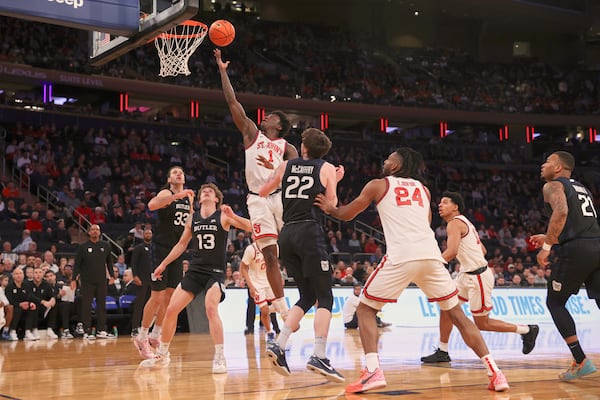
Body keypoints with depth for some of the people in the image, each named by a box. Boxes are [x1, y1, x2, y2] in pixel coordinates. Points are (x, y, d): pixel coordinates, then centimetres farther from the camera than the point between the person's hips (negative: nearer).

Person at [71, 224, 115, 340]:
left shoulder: (106, 246, 8)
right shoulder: (83, 247, 1)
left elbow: (109, 262, 14)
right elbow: (77, 264, 1)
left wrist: (111, 276, 8)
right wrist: (74, 279, -5)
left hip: (102, 281, 2)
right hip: (87, 281, -2)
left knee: (102, 306, 4)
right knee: (86, 307, 0)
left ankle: (101, 330, 9)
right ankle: (87, 332, 4)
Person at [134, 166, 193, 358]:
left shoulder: (188, 197, 13)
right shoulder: (166, 193, -10)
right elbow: (152, 205, -34)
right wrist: (178, 195, -41)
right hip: (162, 249, -7)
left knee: (170, 296, 10)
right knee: (157, 297, -7)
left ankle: (155, 336, 22)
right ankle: (142, 338, 6)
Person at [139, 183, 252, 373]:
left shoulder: (223, 217, -3)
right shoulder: (193, 219, 10)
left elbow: (250, 227, -15)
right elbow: (182, 244, 20)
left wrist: (233, 216, -31)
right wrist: (163, 264, 19)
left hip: (215, 272, -5)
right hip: (194, 270, 5)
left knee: (211, 309, -27)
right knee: (171, 309, 0)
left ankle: (220, 358, -20)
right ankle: (162, 355, 18)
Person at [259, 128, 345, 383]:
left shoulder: (286, 166, 14)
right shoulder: (327, 169, 5)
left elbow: (262, 192, 24)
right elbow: (332, 207, 5)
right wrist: (335, 182, 20)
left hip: (287, 234, 5)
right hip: (310, 232, -5)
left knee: (307, 297, 16)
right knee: (324, 298, -1)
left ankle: (278, 346, 4)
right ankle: (319, 356, -15)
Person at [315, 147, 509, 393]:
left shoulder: (378, 185, 16)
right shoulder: (423, 189, 26)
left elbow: (347, 214, 25)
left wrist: (329, 209, 47)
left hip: (401, 257, -4)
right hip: (431, 255, 4)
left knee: (365, 309, 12)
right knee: (457, 315, 16)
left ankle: (373, 371, -6)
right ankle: (494, 371, 7)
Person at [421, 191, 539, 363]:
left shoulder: (454, 223, -15)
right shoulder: (464, 222, 15)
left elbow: (451, 252, -29)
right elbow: (483, 250, 20)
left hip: (478, 277, -10)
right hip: (467, 274, 10)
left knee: (482, 323, 2)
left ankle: (527, 330, 14)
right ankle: (442, 352, 11)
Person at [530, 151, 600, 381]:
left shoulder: (553, 185, 3)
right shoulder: (582, 189, 28)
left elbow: (561, 211, -18)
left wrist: (547, 246, -15)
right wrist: (550, 239, 36)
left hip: (577, 250, -7)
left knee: (555, 302, 9)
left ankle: (581, 362, 1)